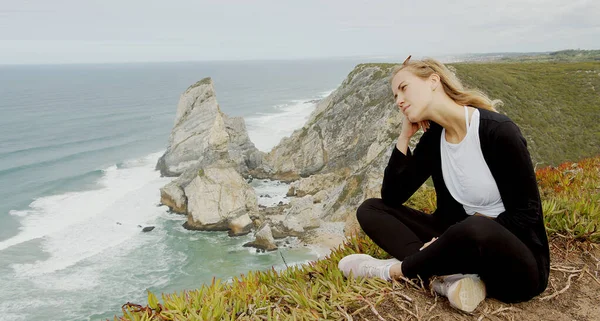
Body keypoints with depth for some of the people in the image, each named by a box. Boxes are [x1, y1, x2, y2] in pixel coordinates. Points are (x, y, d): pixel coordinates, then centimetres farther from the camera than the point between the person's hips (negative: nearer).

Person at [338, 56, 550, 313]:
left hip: (517, 263, -6)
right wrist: (405, 136, -7)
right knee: (370, 210, -3)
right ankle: (449, 278, -21)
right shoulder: (433, 139, 1)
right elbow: (392, 197, 0)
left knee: (475, 229, -42)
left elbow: (526, 214, -16)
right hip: (462, 241, 6)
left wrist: (457, 244, -22)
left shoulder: (498, 130, -18)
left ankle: (394, 270, -15)